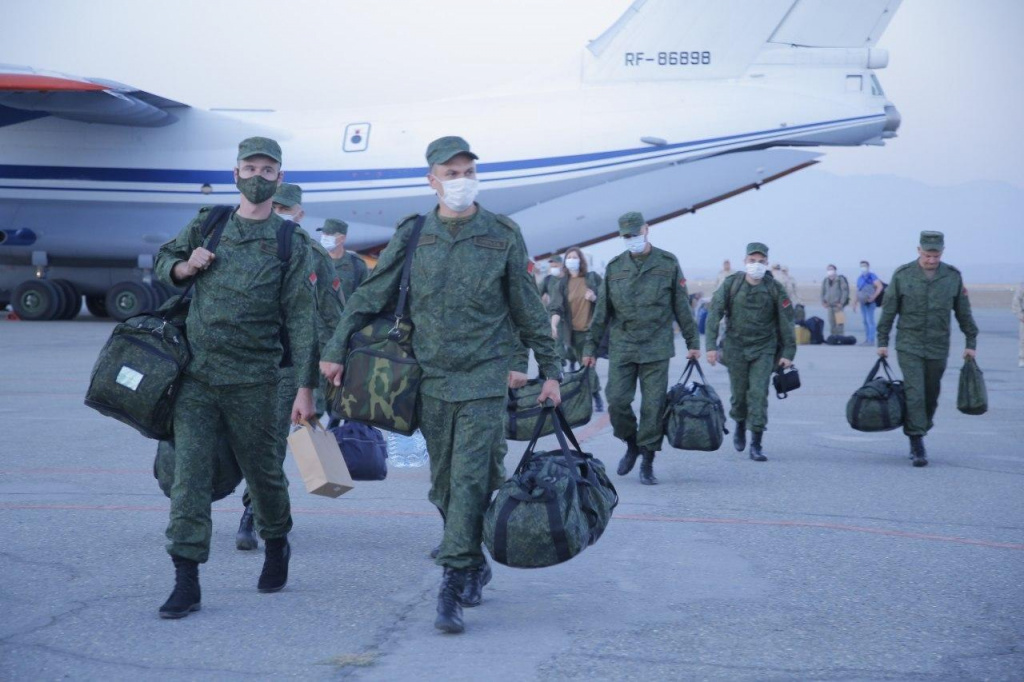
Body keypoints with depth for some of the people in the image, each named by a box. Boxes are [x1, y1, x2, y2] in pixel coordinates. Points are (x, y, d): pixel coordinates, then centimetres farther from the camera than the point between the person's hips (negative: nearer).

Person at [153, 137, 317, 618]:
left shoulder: (290, 244, 1)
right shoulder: (206, 226, 9)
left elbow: (300, 319, -2)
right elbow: (162, 261, 24)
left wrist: (305, 387, -7)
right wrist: (184, 267, -1)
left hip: (253, 380, -2)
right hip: (196, 376, 2)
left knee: (263, 471, 10)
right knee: (188, 475, -5)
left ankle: (277, 546, 37)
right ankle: (186, 582, -3)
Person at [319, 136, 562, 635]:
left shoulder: (503, 237, 0)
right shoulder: (412, 235, 4)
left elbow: (529, 310, 6)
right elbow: (370, 296, 9)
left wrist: (550, 370, 7)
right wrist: (337, 349, 4)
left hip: (484, 377, -3)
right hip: (431, 378, 3)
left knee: (470, 481, -12)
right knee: (444, 486, 9)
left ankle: (452, 588, -10)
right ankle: (475, 565, 28)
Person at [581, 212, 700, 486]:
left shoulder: (668, 264, 2)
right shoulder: (614, 267, 7)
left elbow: (682, 307, 7)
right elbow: (602, 311, 11)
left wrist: (693, 342, 8)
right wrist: (590, 347, 10)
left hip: (656, 348, -2)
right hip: (621, 347, 2)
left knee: (653, 406, -2)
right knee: (617, 401, -5)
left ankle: (647, 462, 8)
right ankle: (631, 445, 20)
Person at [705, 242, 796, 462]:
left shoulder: (775, 288, -5)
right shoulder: (731, 284, -6)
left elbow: (786, 321, 1)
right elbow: (714, 314, -8)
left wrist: (788, 352, 0)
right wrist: (711, 344, -16)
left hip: (763, 349, -1)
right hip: (736, 347, 1)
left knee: (758, 393, -9)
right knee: (739, 393, 9)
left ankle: (756, 444, -5)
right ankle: (740, 425, 39)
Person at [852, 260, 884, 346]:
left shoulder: (872, 276, -6)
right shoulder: (860, 278, 18)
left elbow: (880, 286, -15)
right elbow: (858, 291, 23)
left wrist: (873, 297, -22)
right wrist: (855, 303, 20)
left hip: (870, 302, -8)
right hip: (863, 302, 8)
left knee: (870, 320, -10)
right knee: (865, 321, 10)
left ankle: (871, 340, -11)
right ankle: (867, 339, 15)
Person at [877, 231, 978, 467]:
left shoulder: (953, 276, 2)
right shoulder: (902, 275, -3)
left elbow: (964, 313, 10)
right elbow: (888, 310, 3)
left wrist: (971, 343, 9)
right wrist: (882, 341, 2)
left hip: (938, 348, 3)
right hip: (909, 347, -3)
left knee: (931, 398, 8)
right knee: (915, 394, -12)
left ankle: (918, 435, 23)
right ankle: (917, 446, -10)